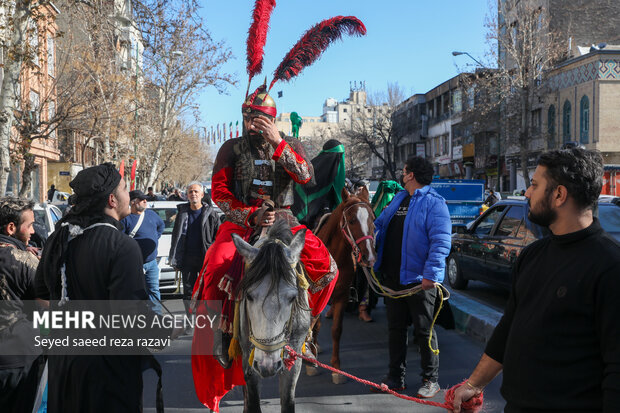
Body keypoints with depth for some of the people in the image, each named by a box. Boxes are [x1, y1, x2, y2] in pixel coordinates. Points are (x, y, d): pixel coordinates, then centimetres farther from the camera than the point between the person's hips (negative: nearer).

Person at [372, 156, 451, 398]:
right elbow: (379, 224, 23)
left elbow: (440, 242, -20)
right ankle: (396, 378, 26)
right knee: (395, 328, 14)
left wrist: (431, 273, -27)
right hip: (393, 277, 8)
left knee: (424, 330, 4)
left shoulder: (433, 203, -12)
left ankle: (431, 380, 17)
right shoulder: (399, 199, 13)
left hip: (419, 279, -8)